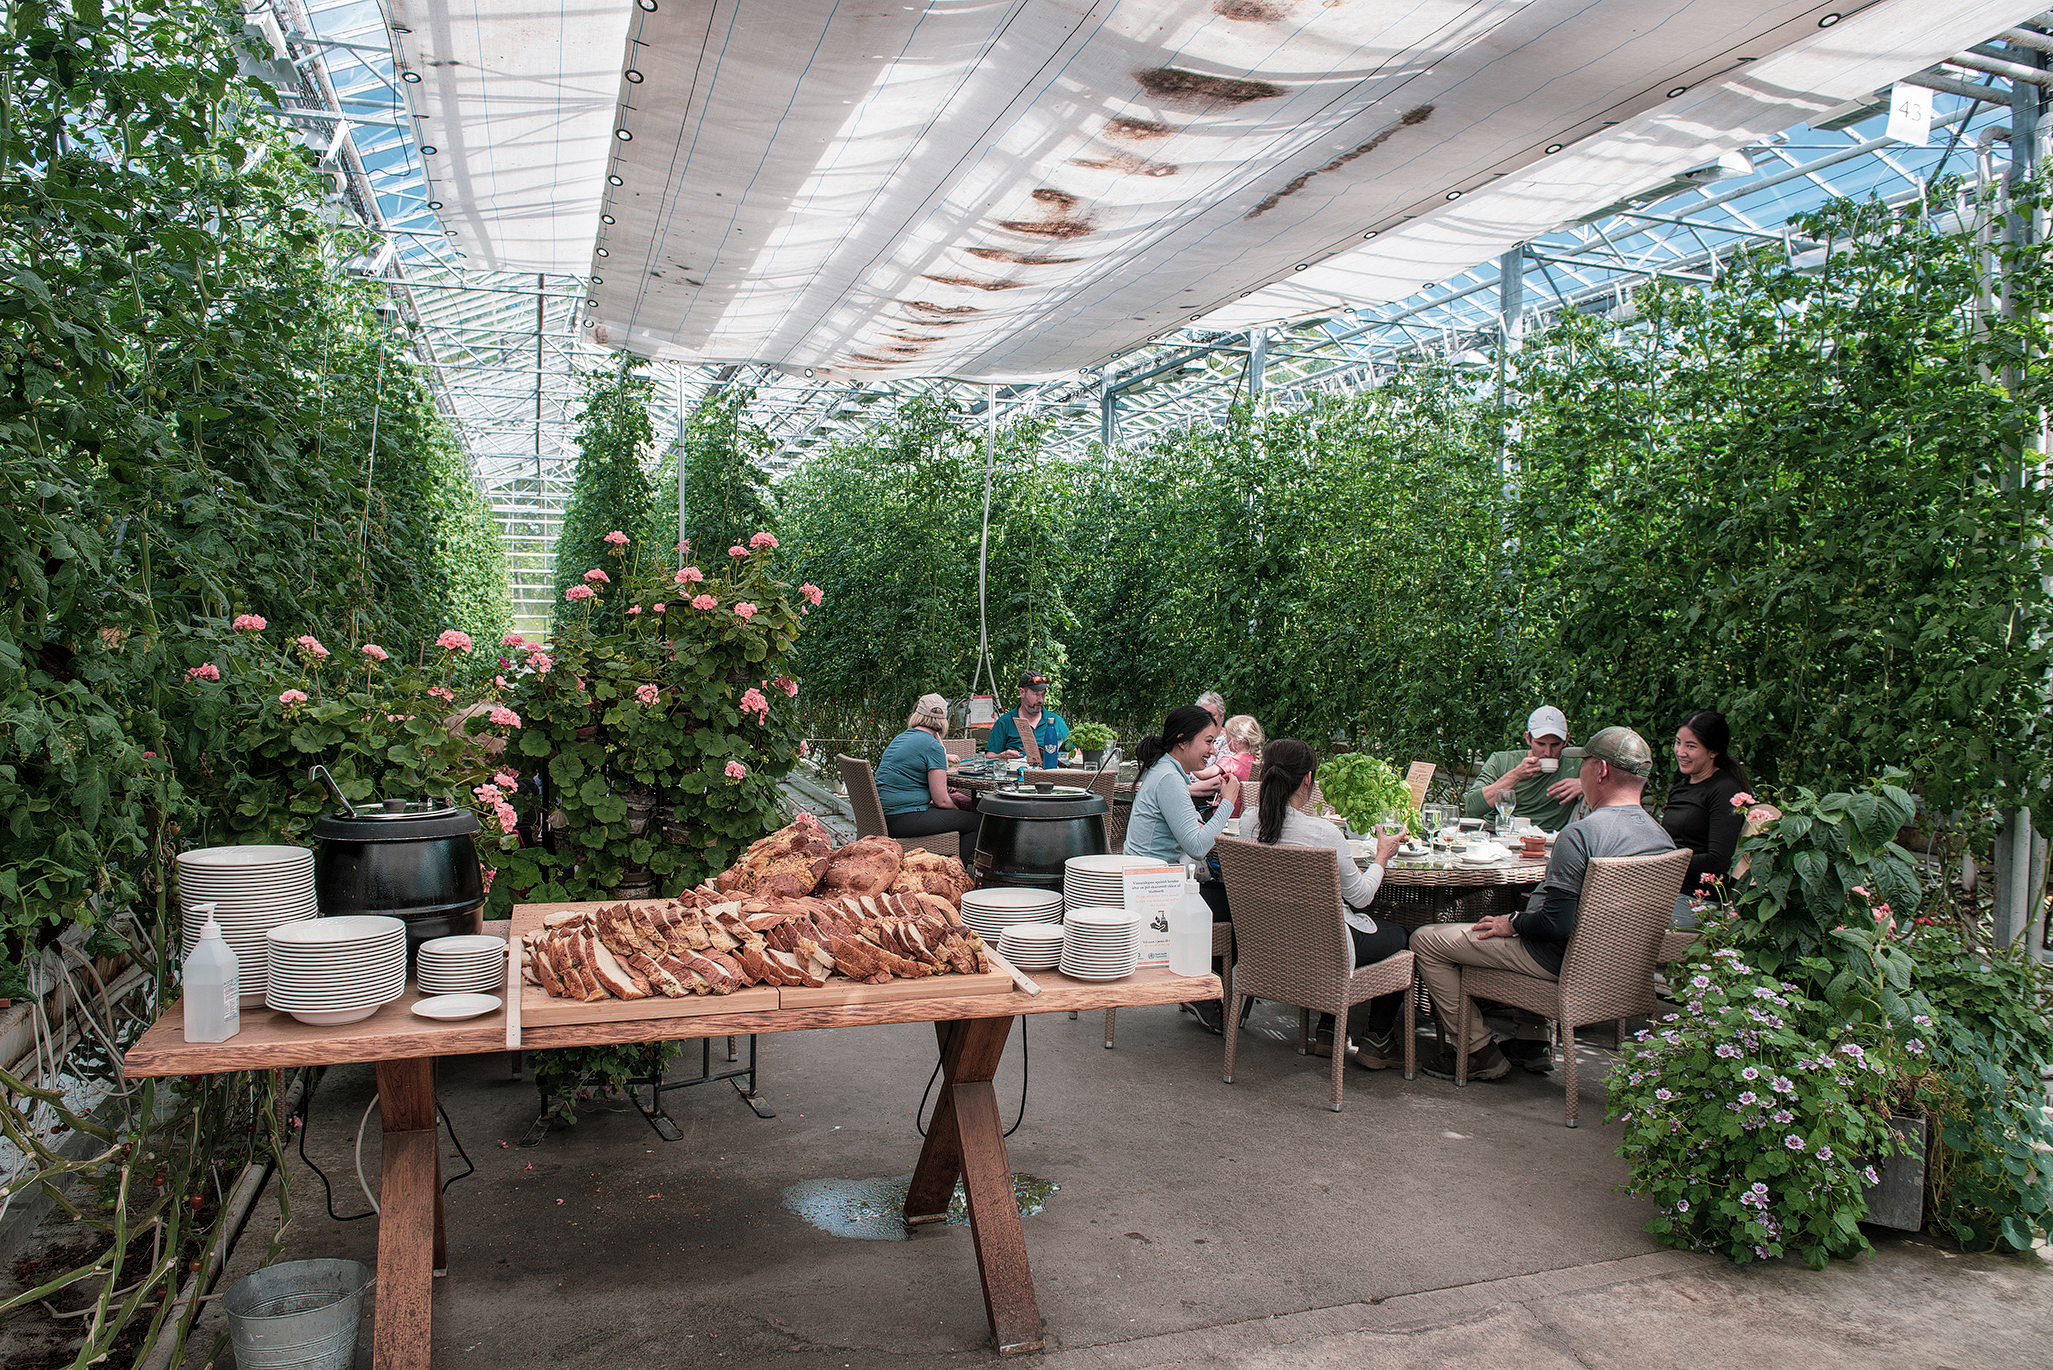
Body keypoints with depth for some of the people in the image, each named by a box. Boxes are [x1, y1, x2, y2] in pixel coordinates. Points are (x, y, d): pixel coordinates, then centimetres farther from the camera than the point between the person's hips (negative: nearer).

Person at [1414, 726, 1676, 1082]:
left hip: (1559, 959, -9)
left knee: (1425, 940, 0)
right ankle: (1535, 1040, 29)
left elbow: (1556, 923, -30)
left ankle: (1481, 1054, 5)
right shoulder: (1663, 839, -1)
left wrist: (1513, 923, -10)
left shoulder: (1581, 833, -27)